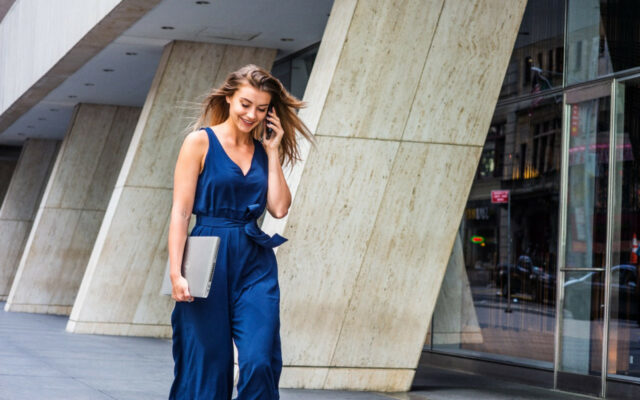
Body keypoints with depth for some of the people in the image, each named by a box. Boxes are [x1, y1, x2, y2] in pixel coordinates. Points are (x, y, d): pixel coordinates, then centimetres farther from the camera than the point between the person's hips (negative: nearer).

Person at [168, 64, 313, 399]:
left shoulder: (263, 150, 13)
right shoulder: (201, 141, 0)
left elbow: (279, 208, 1)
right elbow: (180, 212, -5)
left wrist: (272, 152, 2)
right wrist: (176, 273, -14)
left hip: (256, 264, 3)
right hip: (209, 262, -3)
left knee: (260, 363, -9)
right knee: (205, 367, 1)